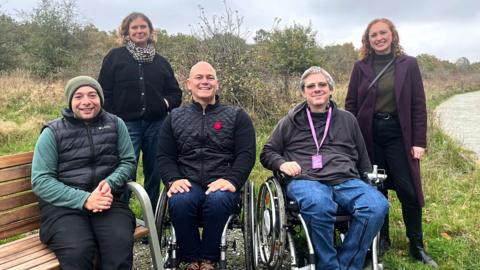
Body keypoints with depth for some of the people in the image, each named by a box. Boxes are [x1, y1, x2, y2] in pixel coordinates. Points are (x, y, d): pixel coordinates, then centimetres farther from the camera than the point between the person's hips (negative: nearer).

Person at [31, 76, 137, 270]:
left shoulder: (115, 124, 12)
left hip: (108, 200, 1)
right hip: (63, 205, -1)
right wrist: (84, 199, -14)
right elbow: (40, 180, -1)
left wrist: (111, 183, -10)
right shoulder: (53, 132, 5)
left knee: (121, 244, -31)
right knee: (78, 252, -31)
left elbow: (128, 161, 13)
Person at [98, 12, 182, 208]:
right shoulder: (115, 57, 5)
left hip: (156, 125, 3)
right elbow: (104, 93, 1)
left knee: (154, 174, 11)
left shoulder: (160, 61, 15)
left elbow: (175, 92, 19)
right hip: (126, 125, -3)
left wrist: (168, 102, -2)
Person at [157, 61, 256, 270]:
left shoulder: (237, 116, 14)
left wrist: (232, 180, -14)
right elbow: (164, 156, 13)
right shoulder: (175, 118, 20)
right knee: (179, 202, -33)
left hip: (222, 184, -1)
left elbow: (246, 154, 4)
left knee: (217, 200, -35)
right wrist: (174, 179, -8)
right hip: (188, 184, 2)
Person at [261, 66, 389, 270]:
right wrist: (282, 163, -1)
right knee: (319, 205, -39)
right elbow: (267, 153, 19)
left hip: (347, 181, 3)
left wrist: (369, 182, 16)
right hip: (306, 180, -2)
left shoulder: (347, 119, 24)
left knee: (377, 206, -29)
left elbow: (362, 159, 29)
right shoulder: (290, 122, 17)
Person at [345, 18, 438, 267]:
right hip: (369, 134, 1)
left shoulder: (408, 64, 2)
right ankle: (381, 239, 25)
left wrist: (419, 141, -5)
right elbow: (351, 104, 4)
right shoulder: (361, 66, 4)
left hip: (398, 134, -1)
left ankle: (417, 246, 16)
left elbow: (418, 105, 1)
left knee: (408, 190, 0)